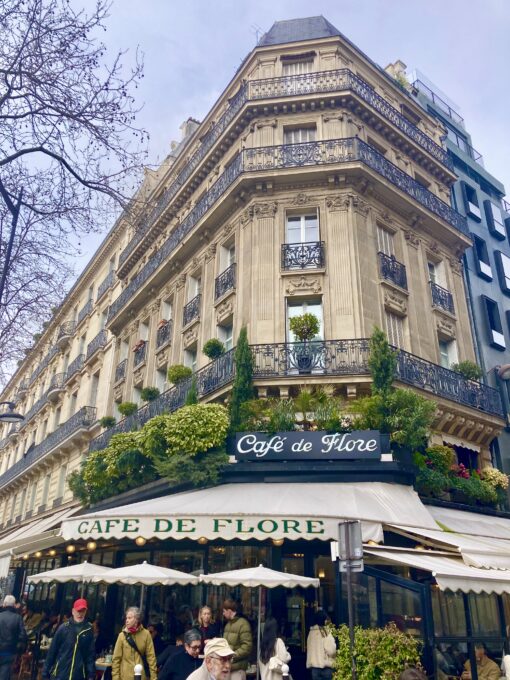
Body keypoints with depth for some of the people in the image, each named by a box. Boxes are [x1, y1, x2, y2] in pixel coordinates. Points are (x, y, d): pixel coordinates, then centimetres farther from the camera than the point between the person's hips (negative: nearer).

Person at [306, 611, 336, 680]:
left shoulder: (311, 633, 6)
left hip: (314, 665, 5)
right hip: (325, 665, -5)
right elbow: (331, 650, -13)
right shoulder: (324, 632, -12)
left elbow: (309, 649, 11)